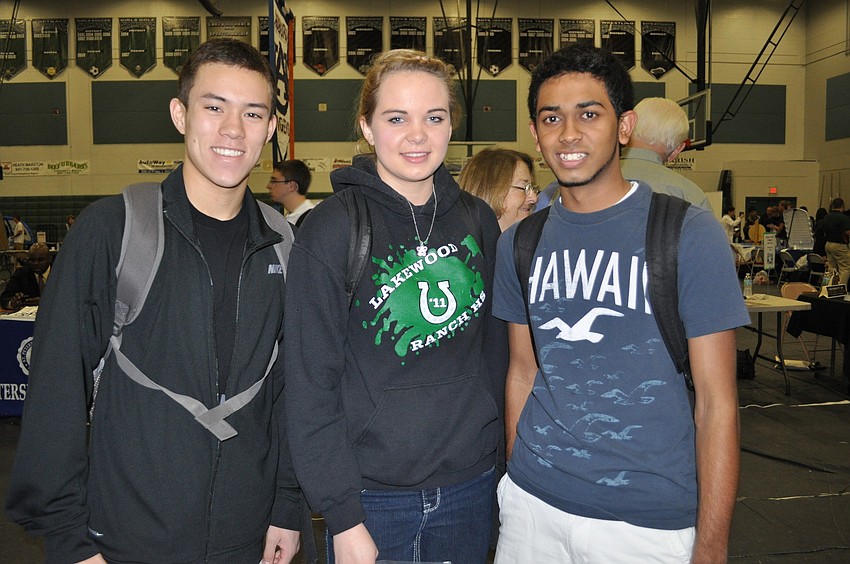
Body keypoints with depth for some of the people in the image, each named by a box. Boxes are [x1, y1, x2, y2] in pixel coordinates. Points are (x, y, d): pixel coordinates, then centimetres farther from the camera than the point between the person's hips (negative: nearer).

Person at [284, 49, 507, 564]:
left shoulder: (477, 220, 1)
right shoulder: (331, 229, -12)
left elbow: (495, 351, 9)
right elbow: (312, 384, -12)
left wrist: (502, 460, 8)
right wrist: (342, 517, -12)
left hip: (471, 487, 4)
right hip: (374, 497, -3)